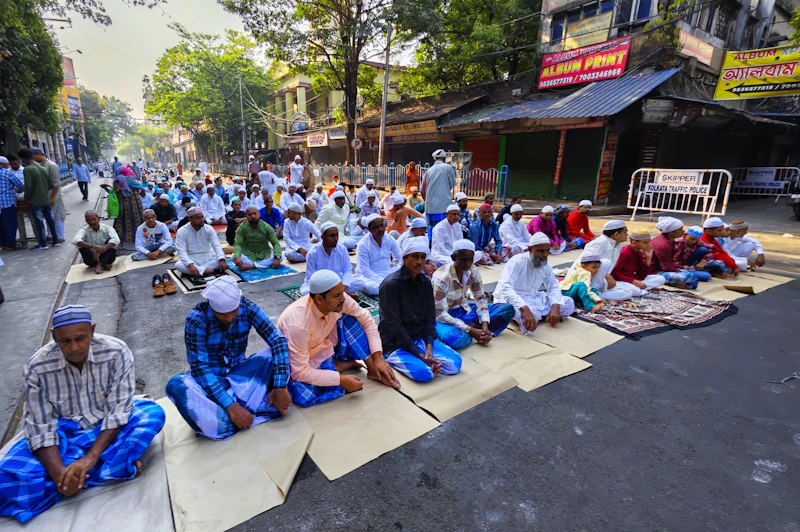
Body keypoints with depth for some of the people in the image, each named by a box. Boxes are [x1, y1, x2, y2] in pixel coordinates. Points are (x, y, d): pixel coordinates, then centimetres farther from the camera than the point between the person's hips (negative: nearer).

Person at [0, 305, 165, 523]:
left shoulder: (116, 352, -21)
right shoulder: (37, 367, -15)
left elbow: (119, 409, -21)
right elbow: (39, 426, -14)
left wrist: (91, 458, -30)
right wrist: (58, 472, -28)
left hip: (110, 429, -1)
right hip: (64, 434, 1)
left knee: (153, 413, -30)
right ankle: (112, 466, -23)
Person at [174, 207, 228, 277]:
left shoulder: (209, 228, -4)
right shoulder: (182, 231, -11)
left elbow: (216, 245, -11)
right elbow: (182, 252, -18)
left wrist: (222, 260, -31)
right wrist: (190, 265, -37)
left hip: (207, 258, 2)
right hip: (191, 260, -2)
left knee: (222, 260, -26)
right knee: (178, 265, -33)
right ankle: (208, 271, -32)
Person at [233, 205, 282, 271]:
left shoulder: (267, 227, -6)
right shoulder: (241, 228, -8)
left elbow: (276, 243, -9)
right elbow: (238, 244, -14)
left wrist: (277, 257, -27)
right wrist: (237, 257, -36)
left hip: (265, 254, 1)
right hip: (248, 255, -1)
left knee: (280, 257, -26)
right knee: (234, 257, -30)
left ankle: (250, 266, -30)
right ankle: (267, 264, -28)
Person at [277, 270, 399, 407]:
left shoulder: (339, 299, -22)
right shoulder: (298, 324, -37)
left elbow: (367, 320, -9)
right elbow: (299, 372, -33)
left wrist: (378, 357, -15)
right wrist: (341, 380, -31)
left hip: (324, 347, 5)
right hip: (296, 364, -5)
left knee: (350, 320, -17)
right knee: (305, 396, -36)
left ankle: (373, 370, -7)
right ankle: (346, 364, -11)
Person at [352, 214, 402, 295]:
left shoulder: (389, 239, 0)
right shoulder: (363, 244, -14)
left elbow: (402, 258, 1)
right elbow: (364, 270, -19)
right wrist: (383, 281, -28)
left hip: (388, 272, 5)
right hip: (370, 276, -4)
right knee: (372, 287, -37)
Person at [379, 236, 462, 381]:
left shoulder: (425, 283, 4)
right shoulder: (390, 284, -18)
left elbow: (430, 319, 4)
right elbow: (394, 326, -19)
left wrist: (429, 348, -13)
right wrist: (419, 355, -20)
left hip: (420, 337, 6)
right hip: (395, 343, -6)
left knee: (454, 363, -10)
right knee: (424, 372, -28)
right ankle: (394, 359, -2)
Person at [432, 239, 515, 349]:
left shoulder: (473, 271, -8)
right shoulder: (442, 278, -26)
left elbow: (481, 298, 0)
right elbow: (440, 315, -25)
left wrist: (485, 324, -17)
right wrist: (471, 331, -28)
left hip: (463, 311, 6)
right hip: (445, 316, -6)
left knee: (508, 309, -6)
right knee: (454, 338, -41)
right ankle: (473, 328, -9)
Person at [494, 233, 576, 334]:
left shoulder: (546, 266, 1)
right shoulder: (517, 262, -21)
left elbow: (553, 287, 6)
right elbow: (505, 288, -33)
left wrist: (555, 307, -17)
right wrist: (525, 309, -46)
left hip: (533, 299, 7)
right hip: (513, 301, -6)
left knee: (569, 303, -5)